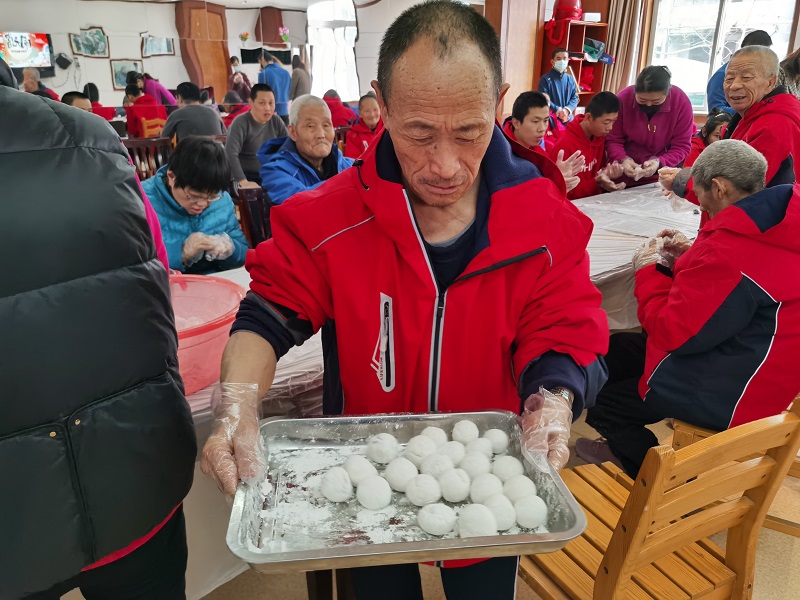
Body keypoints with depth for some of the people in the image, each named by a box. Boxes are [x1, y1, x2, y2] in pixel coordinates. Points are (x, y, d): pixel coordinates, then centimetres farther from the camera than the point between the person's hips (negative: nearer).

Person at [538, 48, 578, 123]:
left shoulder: (571, 79, 9)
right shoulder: (546, 79, -5)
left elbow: (575, 98, 8)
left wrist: (567, 110, -12)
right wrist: (558, 110, -18)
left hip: (567, 118, 5)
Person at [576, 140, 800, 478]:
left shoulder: (733, 250, -32)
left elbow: (673, 332, -24)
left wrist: (648, 271, -11)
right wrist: (689, 259, 5)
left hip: (727, 393, -10)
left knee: (600, 402, 3)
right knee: (613, 349, 17)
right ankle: (627, 445, 36)